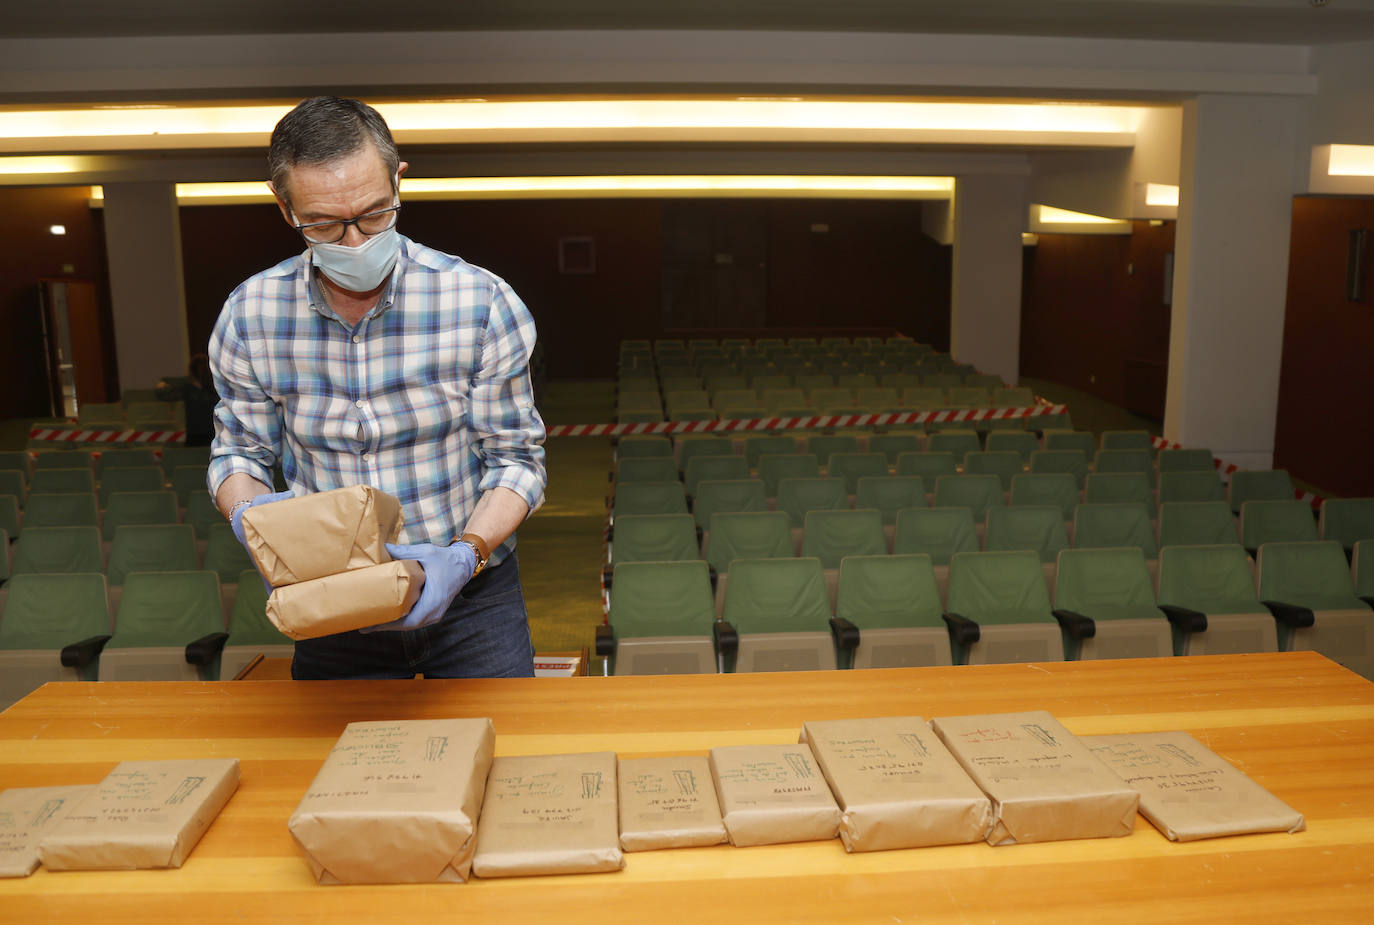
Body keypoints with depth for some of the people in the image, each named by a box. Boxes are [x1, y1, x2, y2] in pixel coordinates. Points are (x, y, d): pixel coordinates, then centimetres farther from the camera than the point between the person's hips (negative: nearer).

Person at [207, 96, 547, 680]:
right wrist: (249, 513, -19)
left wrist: (466, 555, -26)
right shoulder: (249, 316, -9)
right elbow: (238, 452, 4)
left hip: (467, 591, -1)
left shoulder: (482, 304, -16)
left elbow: (515, 458, -9)